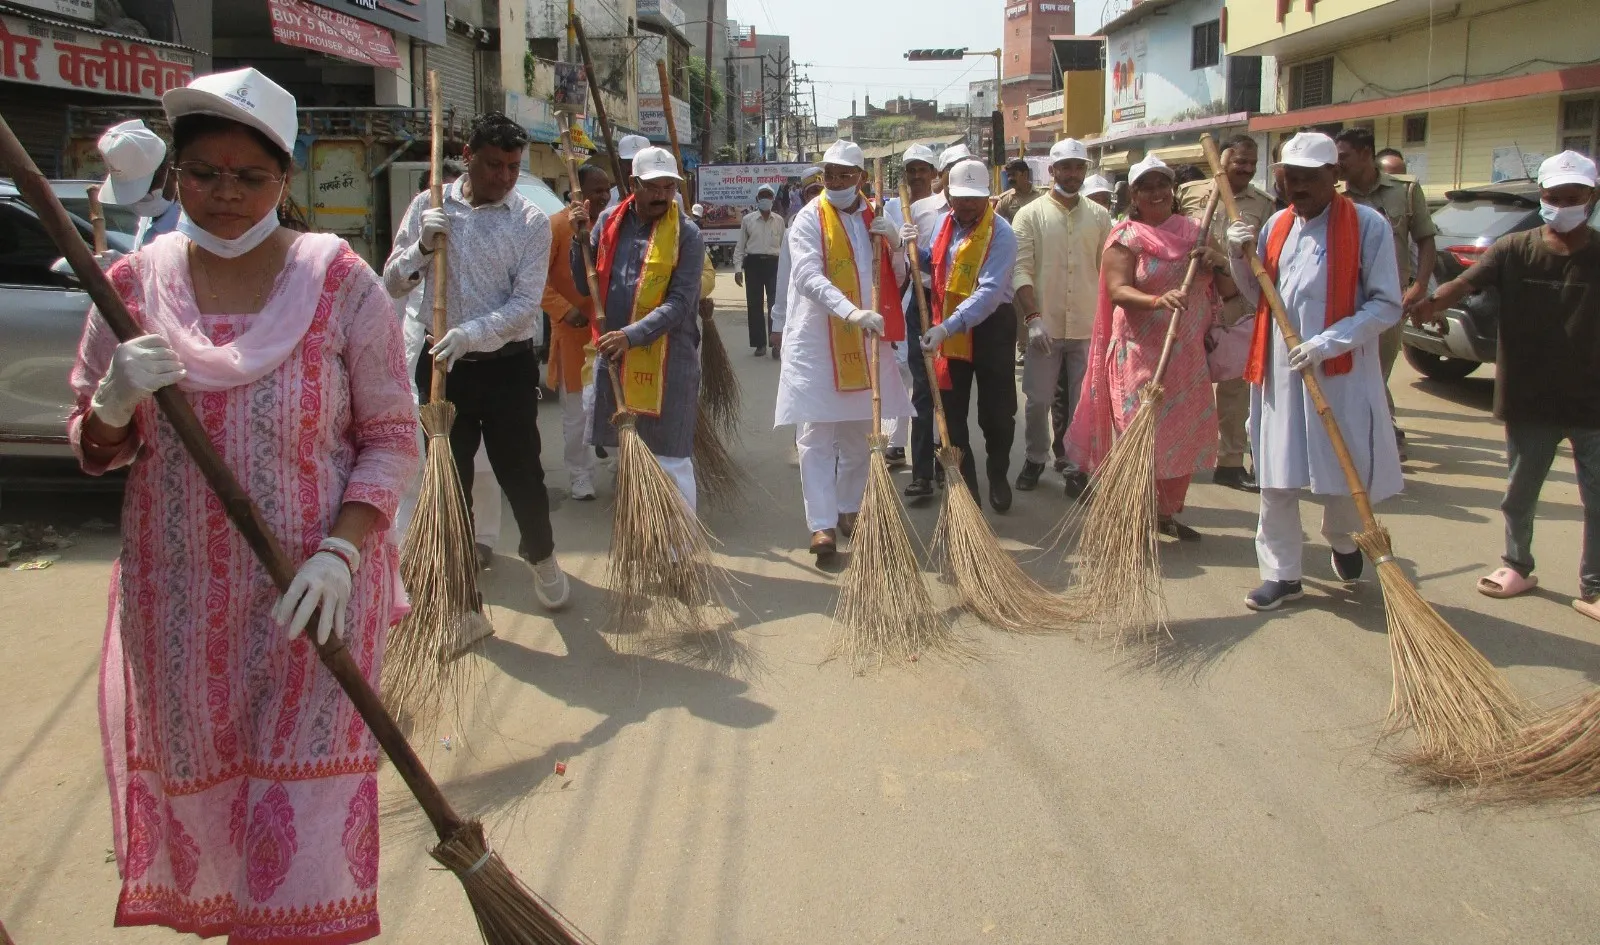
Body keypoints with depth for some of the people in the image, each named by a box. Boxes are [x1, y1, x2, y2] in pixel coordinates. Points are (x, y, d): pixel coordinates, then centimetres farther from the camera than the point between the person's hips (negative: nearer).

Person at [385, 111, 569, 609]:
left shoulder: (532, 221, -4)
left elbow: (526, 303, -12)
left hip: (508, 366, -2)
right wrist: (423, 246, -14)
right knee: (449, 478, 9)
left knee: (521, 472, 5)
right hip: (442, 364, 2)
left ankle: (541, 555, 33)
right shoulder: (428, 207, 3)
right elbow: (393, 283, 5)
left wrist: (471, 334, -26)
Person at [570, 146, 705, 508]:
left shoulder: (686, 234, -8)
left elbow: (679, 304, -15)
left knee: (670, 458, -4)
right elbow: (585, 286, 11)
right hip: (613, 355, 6)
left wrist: (632, 335, -27)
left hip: (666, 360, -5)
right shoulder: (609, 221, 7)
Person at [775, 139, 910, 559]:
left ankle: (848, 510, 27)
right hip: (816, 340, -5)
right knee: (816, 435, -7)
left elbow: (897, 279, 16)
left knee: (859, 433, 12)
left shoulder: (876, 219, 12)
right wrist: (851, 311, -34)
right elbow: (809, 277, -19)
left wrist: (894, 244, -5)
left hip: (865, 340, 5)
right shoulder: (810, 218, -4)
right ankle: (822, 525, -7)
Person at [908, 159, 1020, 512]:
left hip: (991, 326, -5)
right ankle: (964, 485, 16)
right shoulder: (943, 223, 4)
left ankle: (998, 476, 29)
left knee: (997, 413, 4)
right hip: (946, 328, 5)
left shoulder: (1001, 233, -18)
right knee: (951, 414, 6)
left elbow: (989, 292, -29)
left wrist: (948, 326, -39)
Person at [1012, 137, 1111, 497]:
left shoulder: (1099, 216, 7)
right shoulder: (1030, 214, -1)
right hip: (1045, 327, -2)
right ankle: (1035, 458, 25)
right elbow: (1021, 270, -7)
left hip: (1089, 328, 2)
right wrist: (1033, 318, -16)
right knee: (1037, 401, 5)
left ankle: (1076, 466, 18)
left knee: (1084, 403, 5)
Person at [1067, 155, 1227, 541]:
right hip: (1140, 353, -5)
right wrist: (1158, 300, -35)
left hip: (1189, 354, 6)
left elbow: (1229, 289, 14)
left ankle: (1168, 513, 25)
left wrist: (1220, 262, -8)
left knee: (1188, 434, 10)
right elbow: (1118, 291, -17)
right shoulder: (1126, 237, -3)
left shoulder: (1194, 232, 12)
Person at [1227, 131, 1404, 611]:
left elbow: (1386, 304, -10)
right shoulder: (1277, 225, 10)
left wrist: (1328, 342, -20)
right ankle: (1281, 574, 17)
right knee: (1276, 480, 5)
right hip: (1279, 371, 4)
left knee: (1349, 473, 5)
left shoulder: (1368, 225, -6)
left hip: (1342, 373, -4)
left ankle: (1342, 540, 37)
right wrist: (1240, 258, 1)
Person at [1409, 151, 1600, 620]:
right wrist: (1433, 301, -40)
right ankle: (1517, 566, 35)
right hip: (1528, 399, 1)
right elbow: (1467, 281, -20)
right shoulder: (1515, 250, -5)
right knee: (1519, 493, 16)